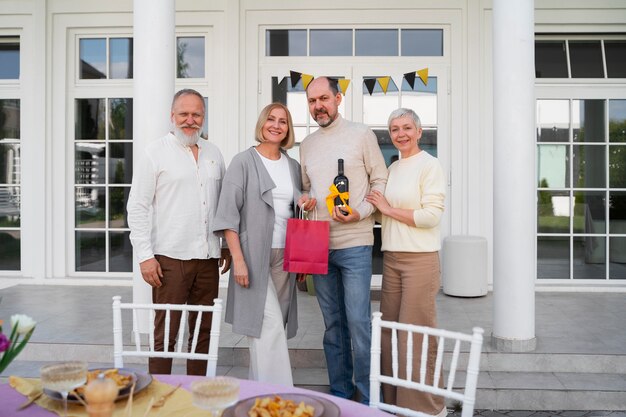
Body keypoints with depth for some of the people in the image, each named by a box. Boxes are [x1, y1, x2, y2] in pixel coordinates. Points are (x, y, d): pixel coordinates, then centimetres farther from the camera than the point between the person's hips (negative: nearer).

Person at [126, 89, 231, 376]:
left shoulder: (213, 154, 14)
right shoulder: (156, 152, 0)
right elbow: (137, 208, -4)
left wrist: (227, 246, 14)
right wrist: (145, 256, -10)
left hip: (207, 256, 5)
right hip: (169, 257, -5)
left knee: (203, 331, 11)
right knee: (165, 333, 1)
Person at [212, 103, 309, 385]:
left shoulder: (293, 166, 14)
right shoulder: (244, 162, -1)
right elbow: (228, 214, -6)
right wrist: (238, 259, -13)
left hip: (285, 256, 5)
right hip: (254, 256, -5)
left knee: (270, 330, 9)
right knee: (270, 327, -10)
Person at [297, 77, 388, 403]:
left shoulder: (361, 134, -1)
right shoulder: (307, 144, 13)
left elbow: (380, 181, -1)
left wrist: (360, 213, -16)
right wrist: (305, 199, -1)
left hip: (354, 243, -5)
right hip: (318, 244, 5)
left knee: (359, 322, -4)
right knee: (332, 323, 12)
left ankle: (369, 398, 12)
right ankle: (340, 393, 26)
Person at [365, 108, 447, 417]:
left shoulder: (429, 165, -6)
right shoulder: (392, 168, 16)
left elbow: (432, 215, -15)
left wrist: (389, 209, -10)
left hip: (420, 259, -7)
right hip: (391, 258, 7)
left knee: (416, 334, -1)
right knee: (390, 331, 9)